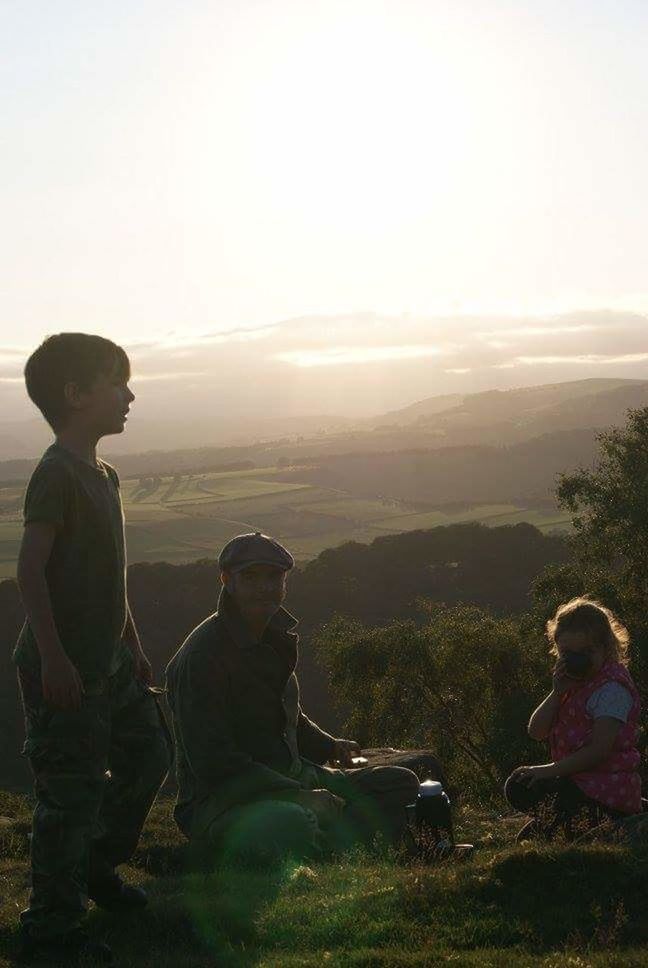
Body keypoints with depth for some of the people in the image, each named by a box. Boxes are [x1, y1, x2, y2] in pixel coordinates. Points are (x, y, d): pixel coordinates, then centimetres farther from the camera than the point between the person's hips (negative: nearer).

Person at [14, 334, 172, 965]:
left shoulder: (102, 475, 13)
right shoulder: (56, 474, -17)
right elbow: (31, 568, -22)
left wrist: (132, 646, 23)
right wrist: (53, 658, -25)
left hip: (108, 662, 10)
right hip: (64, 669, -10)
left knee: (148, 756, 19)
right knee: (72, 793, -3)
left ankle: (97, 868, 38)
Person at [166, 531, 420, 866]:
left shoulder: (274, 639, 11)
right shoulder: (202, 656, -17)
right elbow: (212, 763, -22)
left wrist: (330, 747, 18)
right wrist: (302, 797, -23)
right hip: (219, 800, -9)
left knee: (401, 783, 1)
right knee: (292, 823, -42)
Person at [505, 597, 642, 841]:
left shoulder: (612, 688, -15)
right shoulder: (575, 682, 12)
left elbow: (599, 750, -21)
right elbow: (536, 731, 4)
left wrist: (551, 770, -16)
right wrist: (558, 692, -10)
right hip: (579, 781, 9)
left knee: (522, 790, -16)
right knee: (519, 781, 15)